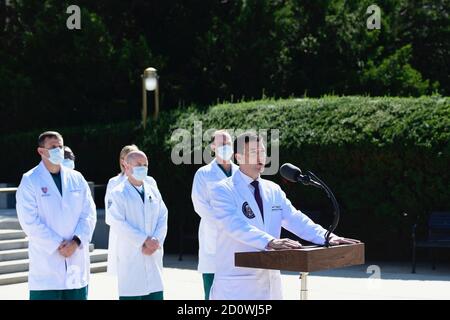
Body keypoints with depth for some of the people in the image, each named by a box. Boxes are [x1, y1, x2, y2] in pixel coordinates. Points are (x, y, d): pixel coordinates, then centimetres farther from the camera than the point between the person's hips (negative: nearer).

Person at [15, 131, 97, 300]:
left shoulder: (77, 178, 10)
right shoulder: (30, 181, -3)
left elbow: (89, 214, 5)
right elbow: (30, 221, -10)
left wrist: (76, 242, -9)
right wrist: (57, 246, -14)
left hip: (76, 259, 4)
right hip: (46, 261, -4)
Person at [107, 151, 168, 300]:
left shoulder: (153, 191, 14)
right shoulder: (118, 193, -2)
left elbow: (163, 219, 8)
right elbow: (118, 224, -12)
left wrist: (155, 243, -9)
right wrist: (144, 241, -15)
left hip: (153, 256, 5)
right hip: (130, 258, -5)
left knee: (155, 295, 4)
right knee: (131, 295, -4)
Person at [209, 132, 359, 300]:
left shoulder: (273, 190, 13)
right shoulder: (223, 190, -7)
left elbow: (295, 220, 4)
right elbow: (235, 225, -22)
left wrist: (328, 237, -12)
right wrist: (270, 242, -37)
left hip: (270, 283, 6)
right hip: (236, 284, -6)